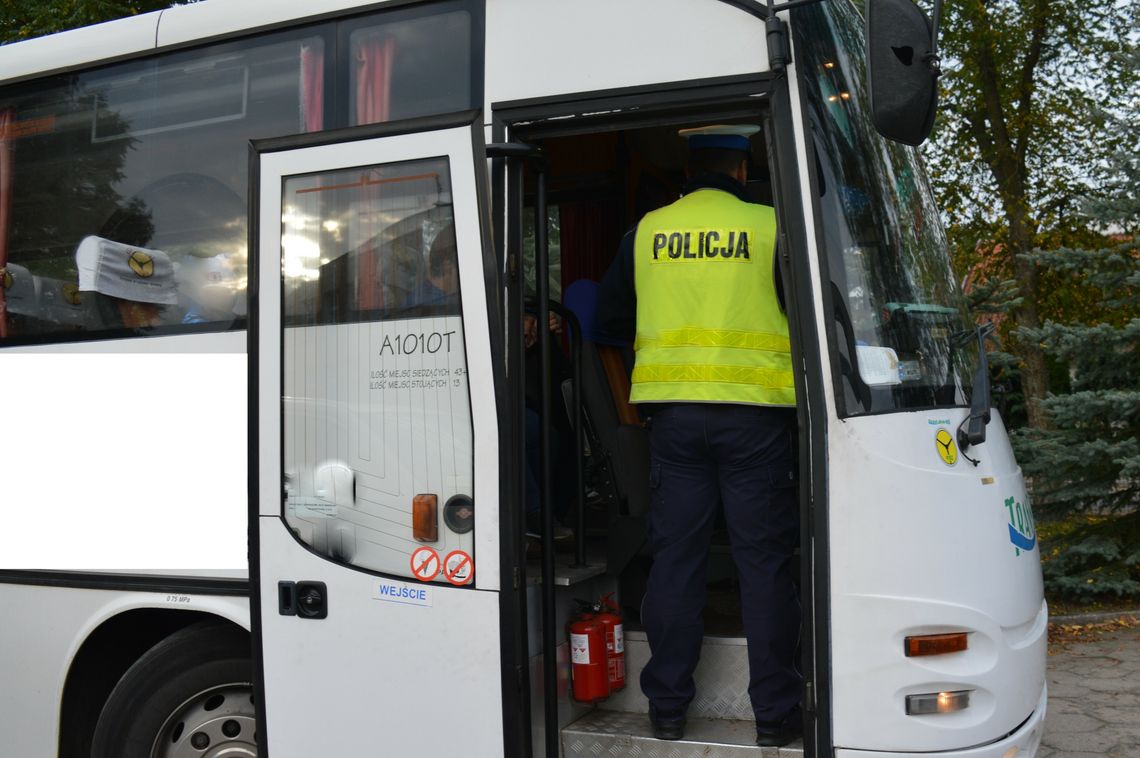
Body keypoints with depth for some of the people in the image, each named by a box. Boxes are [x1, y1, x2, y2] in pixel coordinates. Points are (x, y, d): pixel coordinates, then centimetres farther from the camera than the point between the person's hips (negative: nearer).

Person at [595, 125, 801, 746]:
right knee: (764, 561, 5)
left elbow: (610, 317, 15)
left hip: (673, 409, 3)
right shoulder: (768, 226, -1)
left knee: (675, 556, 9)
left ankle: (667, 707, 15)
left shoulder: (646, 231, 7)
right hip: (754, 411, -2)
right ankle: (774, 713, 11)